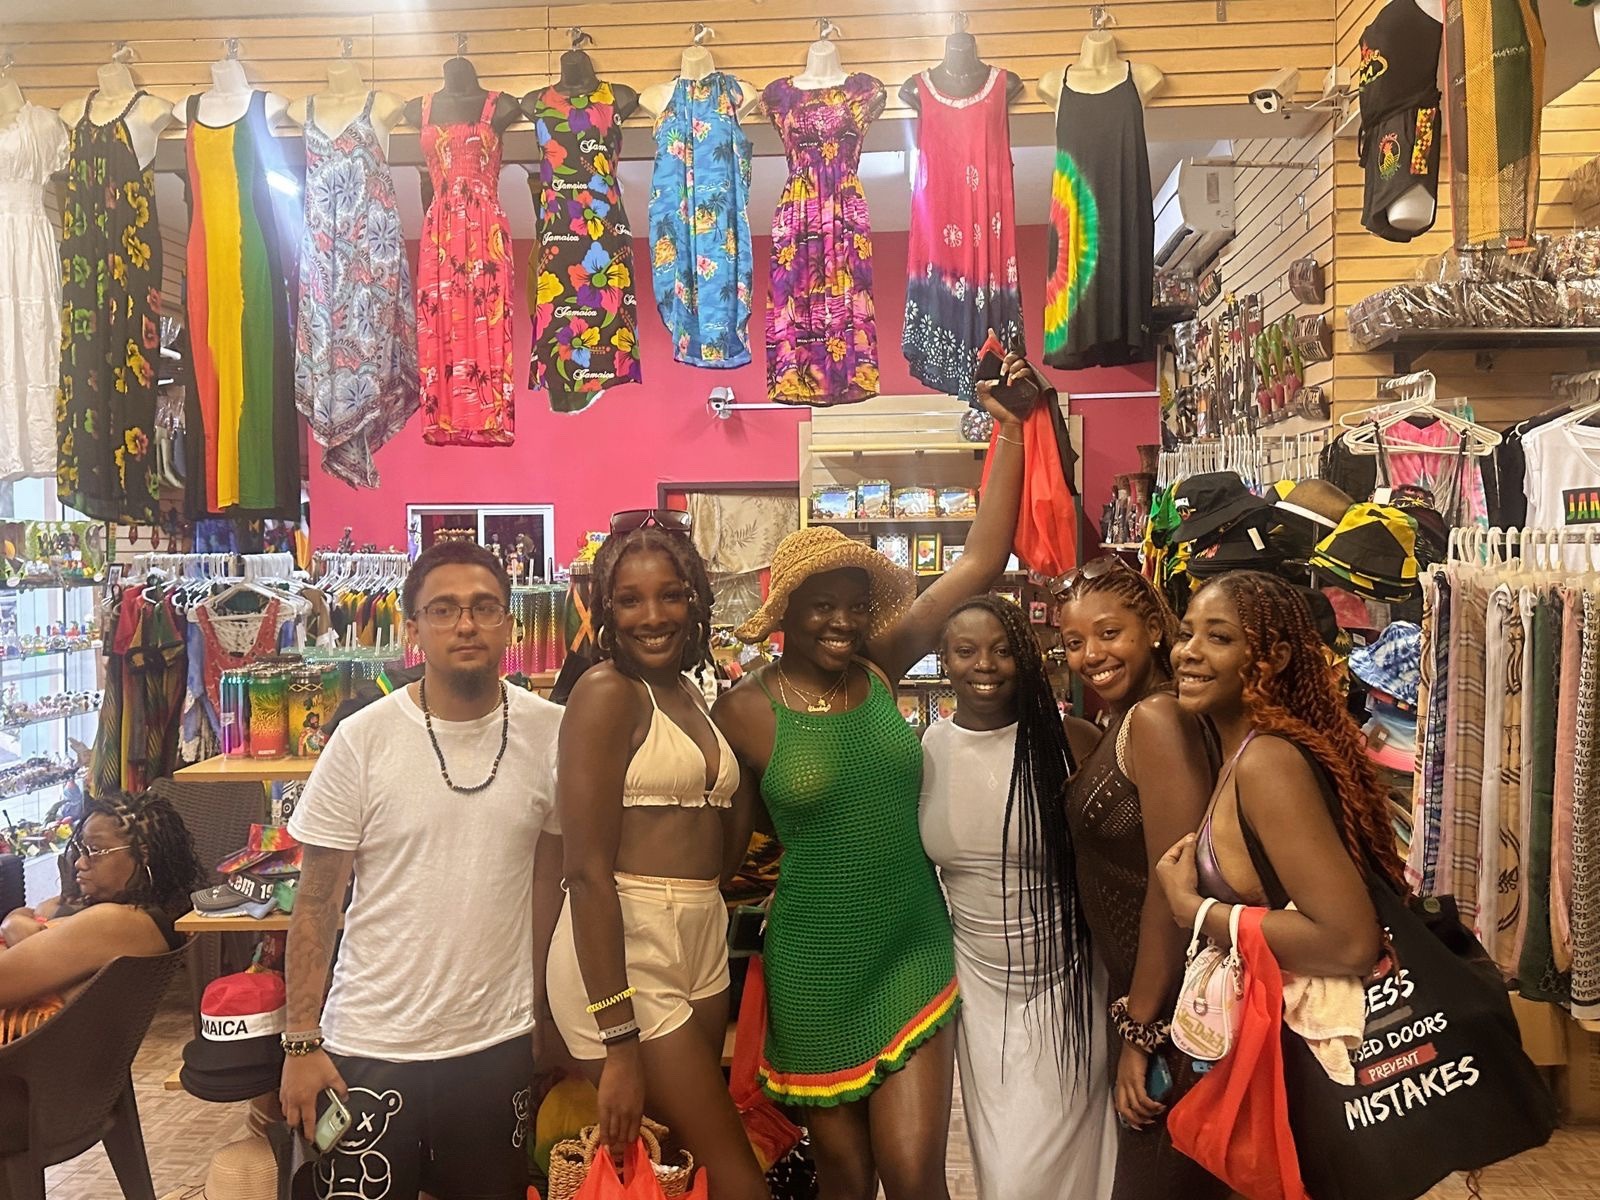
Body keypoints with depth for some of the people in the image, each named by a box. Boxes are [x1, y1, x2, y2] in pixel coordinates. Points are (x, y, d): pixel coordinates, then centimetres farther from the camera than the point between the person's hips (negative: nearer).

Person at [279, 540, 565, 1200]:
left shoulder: (549, 732, -4)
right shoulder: (363, 739, -10)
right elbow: (315, 902, -4)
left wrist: (540, 1014, 9)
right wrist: (301, 1043, -5)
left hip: (499, 1044, 2)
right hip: (371, 1045, -2)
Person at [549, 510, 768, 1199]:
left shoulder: (688, 692, 11)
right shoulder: (607, 691, -13)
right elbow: (588, 870, -17)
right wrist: (617, 1045, -19)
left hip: (700, 941, 8)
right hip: (619, 956, -8)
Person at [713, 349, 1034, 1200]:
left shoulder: (881, 668, -4)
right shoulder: (745, 710, -11)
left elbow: (982, 561, -6)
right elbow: (728, 846, -2)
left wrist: (1009, 430, -8)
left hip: (913, 952, 2)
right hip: (813, 968, -1)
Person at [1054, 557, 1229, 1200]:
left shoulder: (1156, 717, -21)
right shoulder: (1119, 726, 8)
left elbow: (1175, 884, -23)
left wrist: (1139, 1031, -18)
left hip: (1167, 1009, -9)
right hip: (1137, 992, 9)